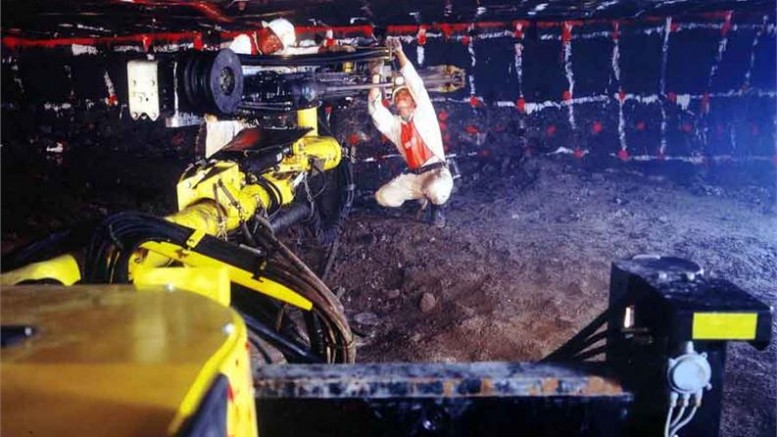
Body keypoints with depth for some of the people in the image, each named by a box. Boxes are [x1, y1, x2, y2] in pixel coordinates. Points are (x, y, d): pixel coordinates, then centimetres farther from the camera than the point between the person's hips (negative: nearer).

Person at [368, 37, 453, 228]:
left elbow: (416, 84, -7)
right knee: (383, 197, -9)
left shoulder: (424, 114, 2)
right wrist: (375, 78, -11)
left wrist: (399, 52, -11)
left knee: (435, 191, -38)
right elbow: (375, 109, -4)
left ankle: (436, 205, 1)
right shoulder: (393, 124, 13)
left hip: (436, 172, -5)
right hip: (412, 175, 6)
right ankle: (421, 196, 16)